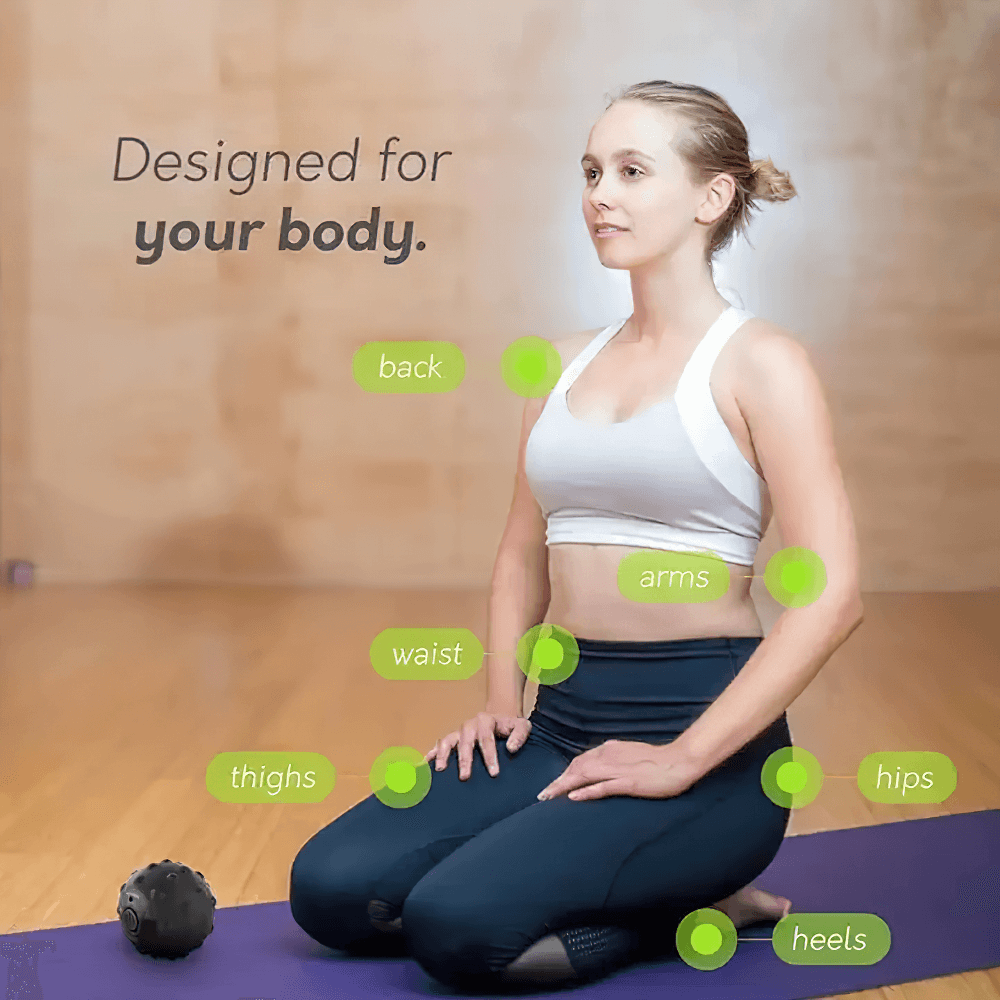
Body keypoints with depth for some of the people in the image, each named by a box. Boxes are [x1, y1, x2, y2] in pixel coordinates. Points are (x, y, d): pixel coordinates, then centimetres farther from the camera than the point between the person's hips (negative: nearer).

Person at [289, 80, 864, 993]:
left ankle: (691, 913, 0)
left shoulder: (758, 363, -7)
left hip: (703, 725, -7)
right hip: (565, 716, 7)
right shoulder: (569, 364, 13)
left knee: (459, 924, -28)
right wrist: (502, 701, 5)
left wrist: (682, 760, -19)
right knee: (332, 889, -12)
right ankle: (650, 889, 8)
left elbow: (832, 594, -16)